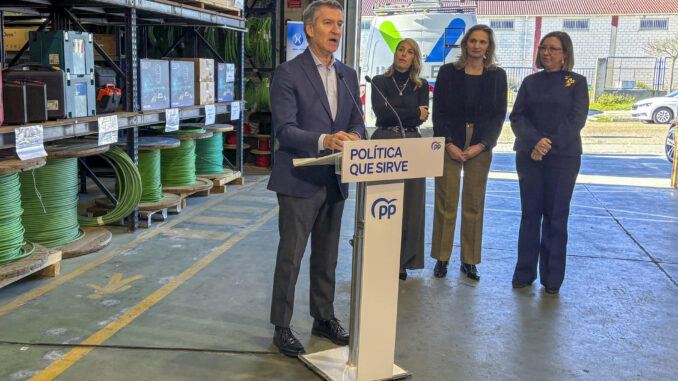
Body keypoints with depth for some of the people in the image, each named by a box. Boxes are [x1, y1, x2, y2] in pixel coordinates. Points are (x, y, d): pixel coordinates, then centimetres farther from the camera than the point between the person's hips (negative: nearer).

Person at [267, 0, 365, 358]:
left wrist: (353, 138, -12)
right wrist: (324, 140, -32)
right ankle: (282, 327, 16)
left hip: (335, 181, 6)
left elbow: (357, 122, 12)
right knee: (290, 257, 2)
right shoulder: (288, 73, -9)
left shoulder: (348, 75, 11)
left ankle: (324, 318, 32)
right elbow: (284, 129, -17)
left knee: (327, 256, 17)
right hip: (300, 181, -6)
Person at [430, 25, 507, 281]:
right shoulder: (448, 72, 3)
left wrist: (481, 145, -7)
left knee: (474, 204, 4)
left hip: (480, 148, 1)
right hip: (450, 146, -1)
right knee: (446, 203, -1)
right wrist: (448, 144, -9)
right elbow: (438, 111, 1)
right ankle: (442, 258, 9)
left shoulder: (497, 75, 6)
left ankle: (469, 260, 13)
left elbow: (499, 115, 4)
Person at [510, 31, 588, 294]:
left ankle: (552, 278, 11)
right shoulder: (531, 82, 10)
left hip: (563, 157, -2)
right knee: (530, 213, 5)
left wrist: (549, 144, -16)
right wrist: (536, 141, -16)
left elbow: (576, 119, -6)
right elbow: (517, 117, 1)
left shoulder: (576, 82, 4)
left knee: (556, 216, 2)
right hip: (529, 156, 2)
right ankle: (524, 273, 13)